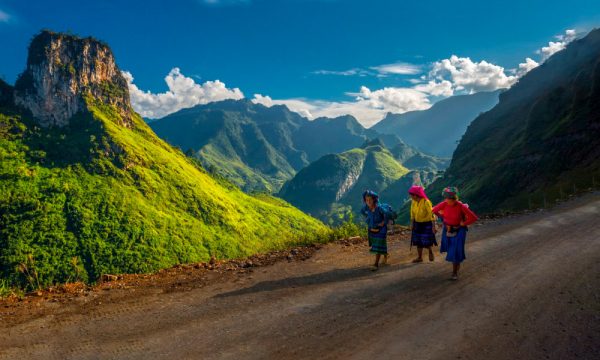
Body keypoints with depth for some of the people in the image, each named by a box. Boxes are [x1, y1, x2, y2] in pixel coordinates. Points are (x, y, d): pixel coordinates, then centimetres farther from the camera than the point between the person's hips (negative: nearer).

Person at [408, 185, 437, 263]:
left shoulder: (426, 202, -24)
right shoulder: (413, 202, -6)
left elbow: (431, 214, -21)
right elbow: (412, 213, 7)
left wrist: (433, 226, -21)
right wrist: (412, 223, 10)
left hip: (427, 224, -5)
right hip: (417, 224, 5)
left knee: (426, 242, -3)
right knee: (418, 242, 9)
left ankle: (430, 252, 28)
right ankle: (419, 257, 22)